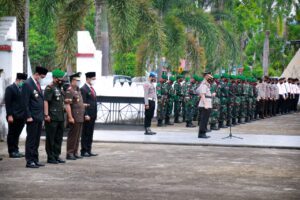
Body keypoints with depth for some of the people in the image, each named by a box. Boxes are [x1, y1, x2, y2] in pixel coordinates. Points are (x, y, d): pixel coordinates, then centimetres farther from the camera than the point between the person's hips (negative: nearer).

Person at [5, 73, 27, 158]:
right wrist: (9, 115, -16)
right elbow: (7, 103, -9)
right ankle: (12, 152, 6)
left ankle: (16, 151, 17)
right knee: (12, 134, 2)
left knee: (17, 134, 11)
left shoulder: (23, 89, 15)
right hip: (13, 116, -6)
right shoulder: (10, 89, -4)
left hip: (21, 116, 6)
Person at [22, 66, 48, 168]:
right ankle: (29, 161, 0)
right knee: (31, 140, -4)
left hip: (39, 117, 8)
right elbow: (25, 102, -13)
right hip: (32, 117, -8)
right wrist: (28, 116, -17)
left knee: (36, 140, 11)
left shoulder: (38, 84, 16)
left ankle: (35, 160, 16)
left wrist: (43, 115, 12)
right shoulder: (27, 84, -10)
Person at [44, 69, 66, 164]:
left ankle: (56, 156, 20)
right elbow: (45, 102, -17)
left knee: (59, 138, 12)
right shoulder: (49, 88, -11)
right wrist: (46, 115, -22)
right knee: (51, 138, -2)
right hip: (52, 118, -9)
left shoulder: (60, 88, 17)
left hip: (60, 118, 9)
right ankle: (50, 157, 3)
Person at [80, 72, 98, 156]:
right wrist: (86, 115, -19)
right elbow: (83, 103, -15)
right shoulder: (83, 89, -10)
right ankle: (84, 151, 2)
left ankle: (88, 150, 15)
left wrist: (95, 115, 14)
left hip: (93, 115, 9)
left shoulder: (92, 89, 18)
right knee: (85, 133, -3)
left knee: (90, 134, 10)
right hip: (87, 116, -9)